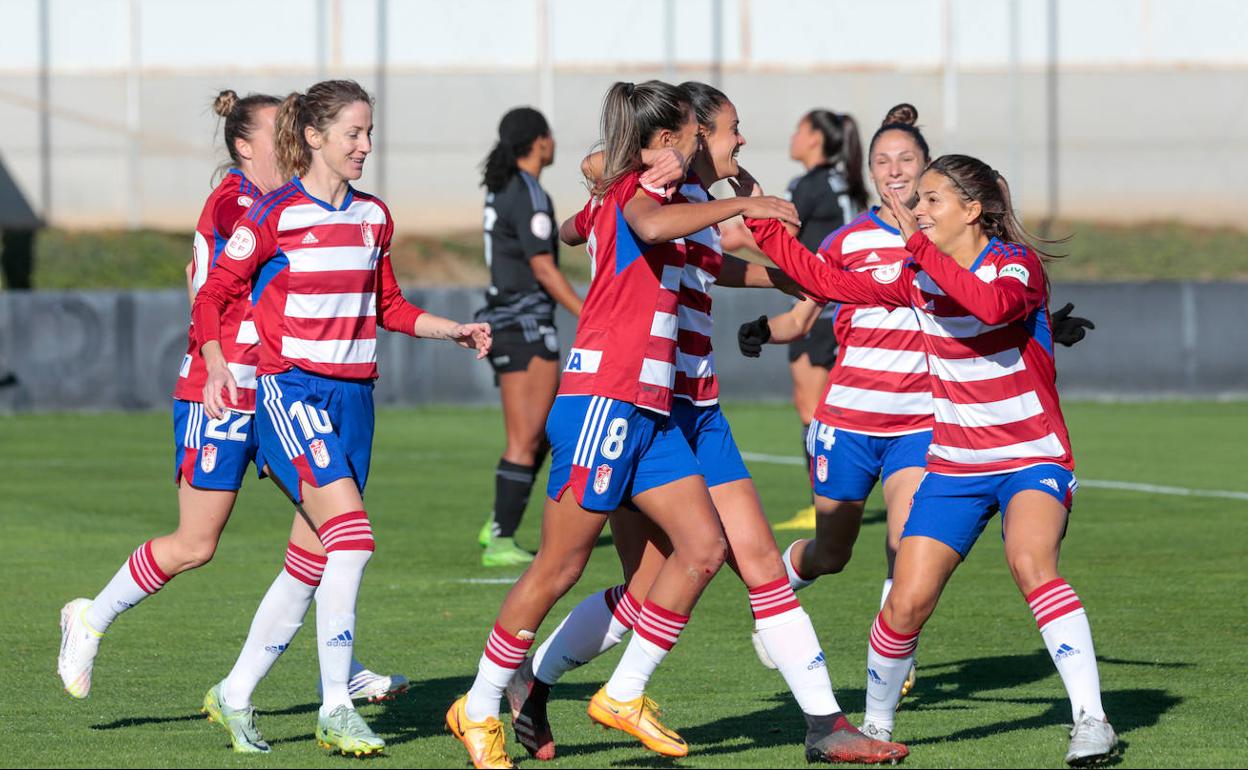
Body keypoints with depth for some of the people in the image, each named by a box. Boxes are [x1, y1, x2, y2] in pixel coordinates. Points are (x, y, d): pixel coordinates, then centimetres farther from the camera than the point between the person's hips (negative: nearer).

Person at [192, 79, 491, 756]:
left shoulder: (372, 217, 12)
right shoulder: (275, 215, -7)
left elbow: (387, 306, 24)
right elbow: (213, 295, -5)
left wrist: (456, 331, 12)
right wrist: (216, 366, -21)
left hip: (353, 395, 7)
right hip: (293, 390, -7)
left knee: (323, 550, 8)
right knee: (351, 536, -19)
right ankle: (335, 709, -17)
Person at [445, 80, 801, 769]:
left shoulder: (615, 198, 19)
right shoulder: (633, 189, -8)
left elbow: (570, 229, 43)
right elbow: (652, 227, -33)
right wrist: (741, 205, -25)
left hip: (647, 413, 10)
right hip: (605, 399, -10)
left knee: (703, 547, 1)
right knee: (561, 566, -4)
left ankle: (624, 696, 8)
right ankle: (479, 711, 6)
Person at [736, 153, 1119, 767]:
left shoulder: (1016, 262, -13)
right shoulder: (915, 275, 4)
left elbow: (994, 304, -36)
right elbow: (828, 283, 9)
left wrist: (920, 246, -36)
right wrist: (762, 222, 5)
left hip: (1033, 459, -5)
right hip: (954, 466, 5)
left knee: (1031, 563, -33)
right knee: (906, 602, -6)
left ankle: (1091, 720, -31)